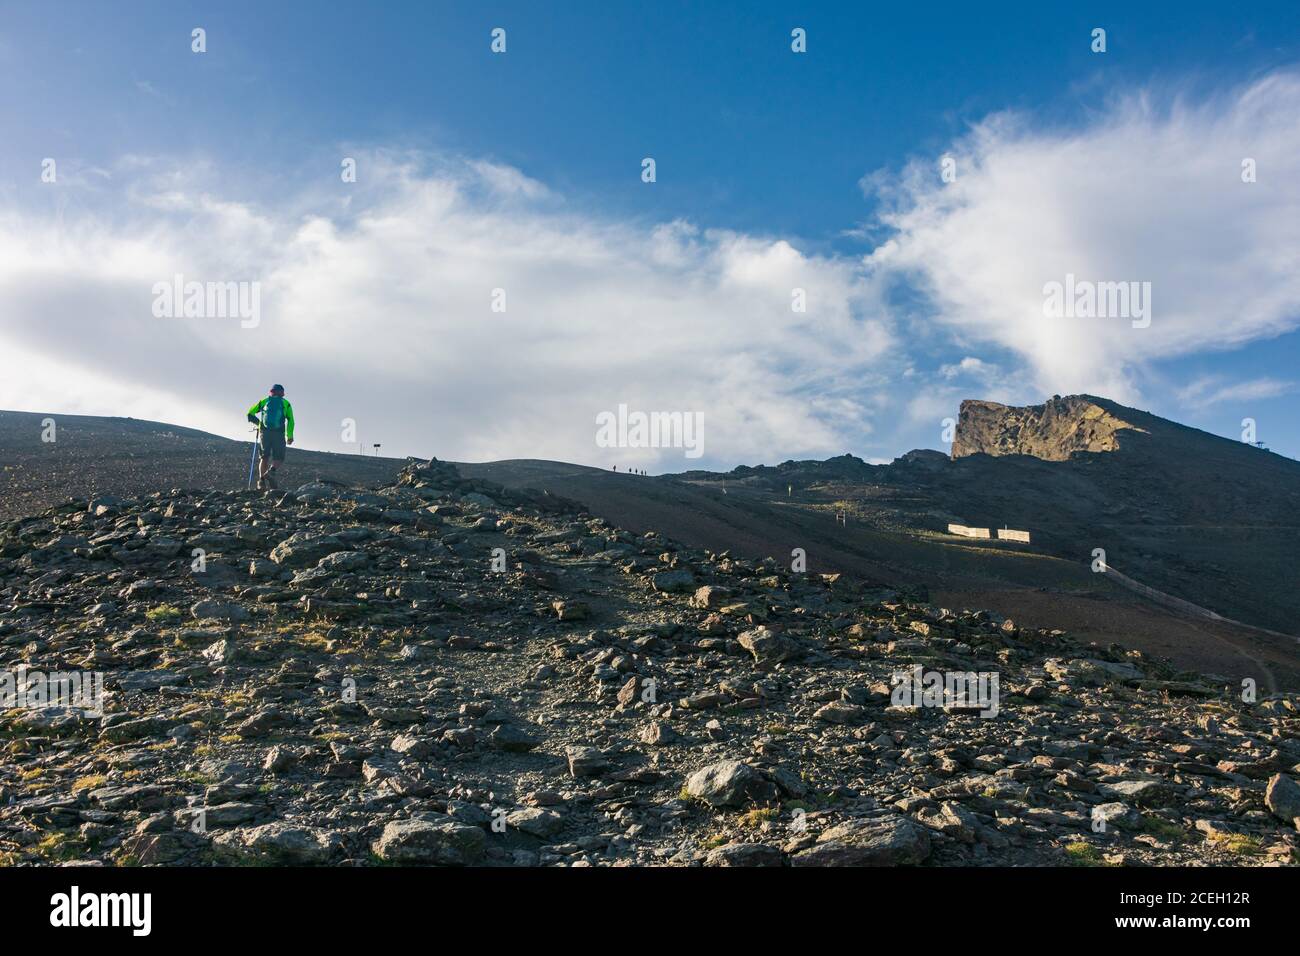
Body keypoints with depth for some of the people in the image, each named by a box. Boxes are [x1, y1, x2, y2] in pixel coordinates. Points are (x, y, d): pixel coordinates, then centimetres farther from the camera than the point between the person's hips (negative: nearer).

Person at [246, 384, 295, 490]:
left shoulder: (264, 401, 15)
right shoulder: (285, 403, 11)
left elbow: (250, 414, 12)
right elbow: (290, 420, -1)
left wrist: (258, 422, 29)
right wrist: (290, 436, 0)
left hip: (265, 433, 2)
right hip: (279, 433, -2)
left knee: (264, 457, 12)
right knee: (279, 458, 5)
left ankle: (261, 480, -1)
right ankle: (271, 471, -24)